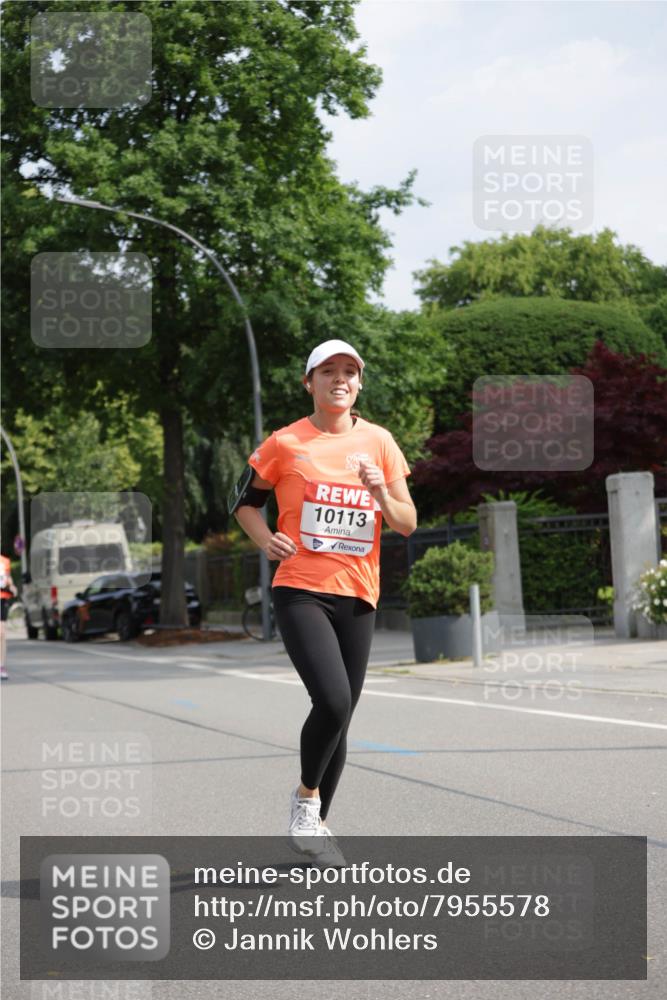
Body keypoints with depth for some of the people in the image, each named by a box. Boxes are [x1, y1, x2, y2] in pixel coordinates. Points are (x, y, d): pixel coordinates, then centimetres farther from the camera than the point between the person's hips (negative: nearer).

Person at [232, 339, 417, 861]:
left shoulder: (379, 441, 9)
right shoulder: (285, 443, 0)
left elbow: (408, 524, 10)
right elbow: (247, 503, 12)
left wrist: (382, 494, -10)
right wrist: (267, 540, -7)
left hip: (358, 596, 4)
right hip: (301, 592, -4)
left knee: (341, 713, 8)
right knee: (333, 701, -22)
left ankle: (318, 821, 25)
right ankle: (306, 795, 4)